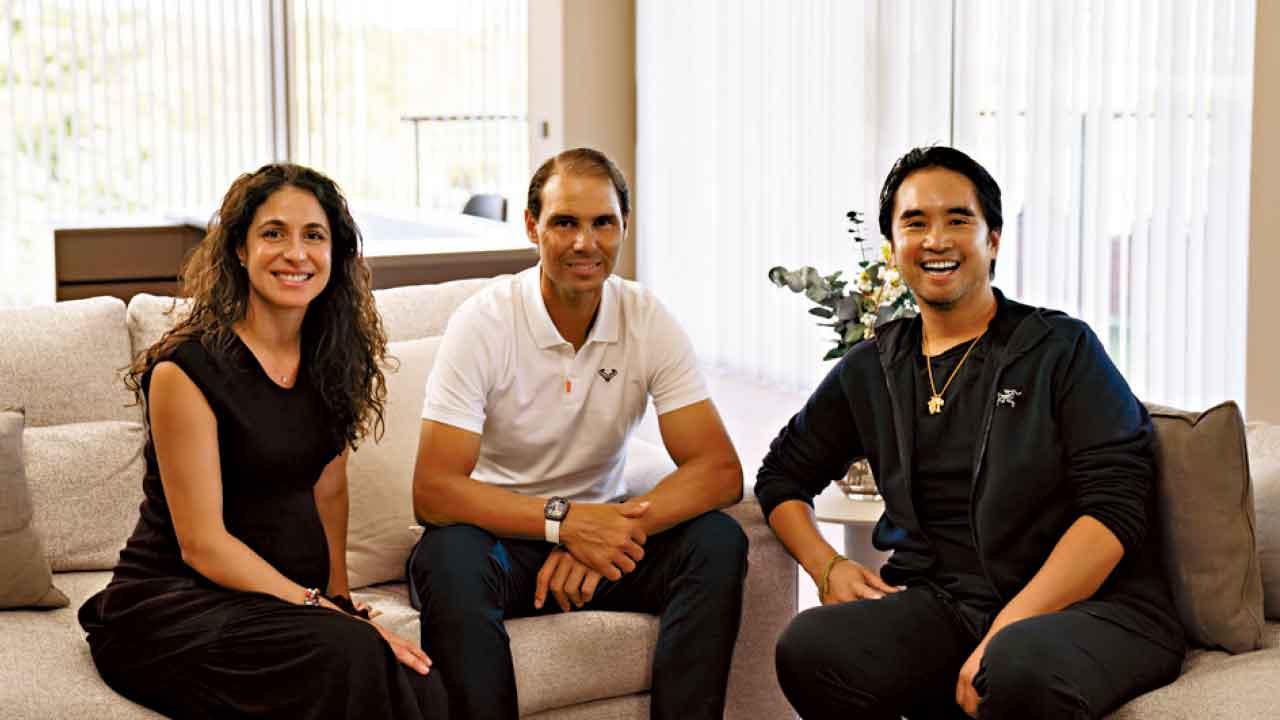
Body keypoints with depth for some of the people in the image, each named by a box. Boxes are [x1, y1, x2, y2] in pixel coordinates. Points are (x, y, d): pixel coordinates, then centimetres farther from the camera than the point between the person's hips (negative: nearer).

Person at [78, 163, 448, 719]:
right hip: (170, 601, -5)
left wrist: (339, 597, 3)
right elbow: (201, 544, -15)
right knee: (347, 653, -34)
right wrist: (323, 610, -20)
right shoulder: (186, 370, -13)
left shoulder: (330, 357, 7)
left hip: (278, 595, 6)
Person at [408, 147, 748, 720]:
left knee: (717, 544, -23)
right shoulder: (483, 323, -15)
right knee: (449, 559, -36)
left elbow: (720, 470, -14)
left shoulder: (649, 322, -6)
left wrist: (605, 531, -29)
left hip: (594, 526, 3)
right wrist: (562, 520, -33)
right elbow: (432, 491, -21)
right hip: (500, 531, -3)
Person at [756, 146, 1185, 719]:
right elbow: (783, 476, 25)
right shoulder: (870, 371, 16)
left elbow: (1115, 505, -7)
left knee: (1022, 669, -39)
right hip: (941, 605, 5)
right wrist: (827, 568, 4)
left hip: (1087, 604, -4)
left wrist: (1008, 632, -18)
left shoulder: (1062, 349, 3)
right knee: (807, 649, -25)